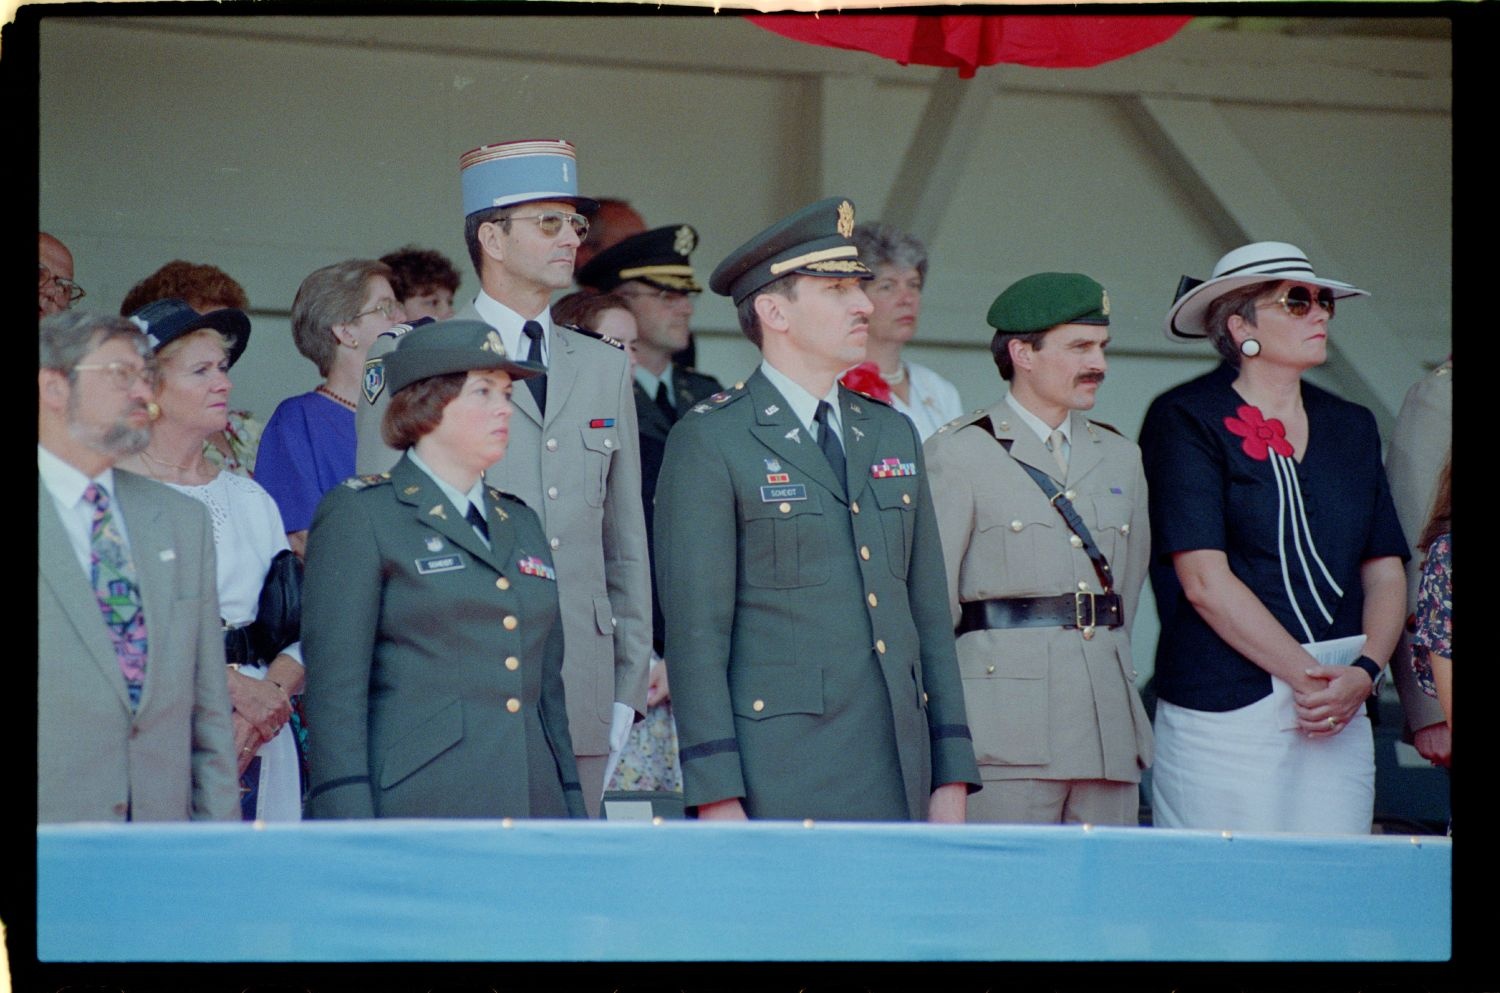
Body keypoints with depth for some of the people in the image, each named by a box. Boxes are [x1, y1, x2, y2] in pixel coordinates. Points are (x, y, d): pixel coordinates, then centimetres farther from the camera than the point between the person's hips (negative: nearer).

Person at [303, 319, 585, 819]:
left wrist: (573, 810, 15)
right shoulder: (358, 514, 1)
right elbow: (334, 686, -6)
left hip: (534, 799, 6)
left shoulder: (521, 522, 21)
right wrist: (349, 822, -14)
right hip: (415, 806, -6)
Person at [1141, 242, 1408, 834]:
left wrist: (1363, 673, -5)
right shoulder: (1190, 426, 0)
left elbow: (1386, 574, 13)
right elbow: (1205, 582, -9)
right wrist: (1306, 673, -13)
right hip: (1225, 711, -5)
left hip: (1340, 716, 5)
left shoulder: (1352, 429, 17)